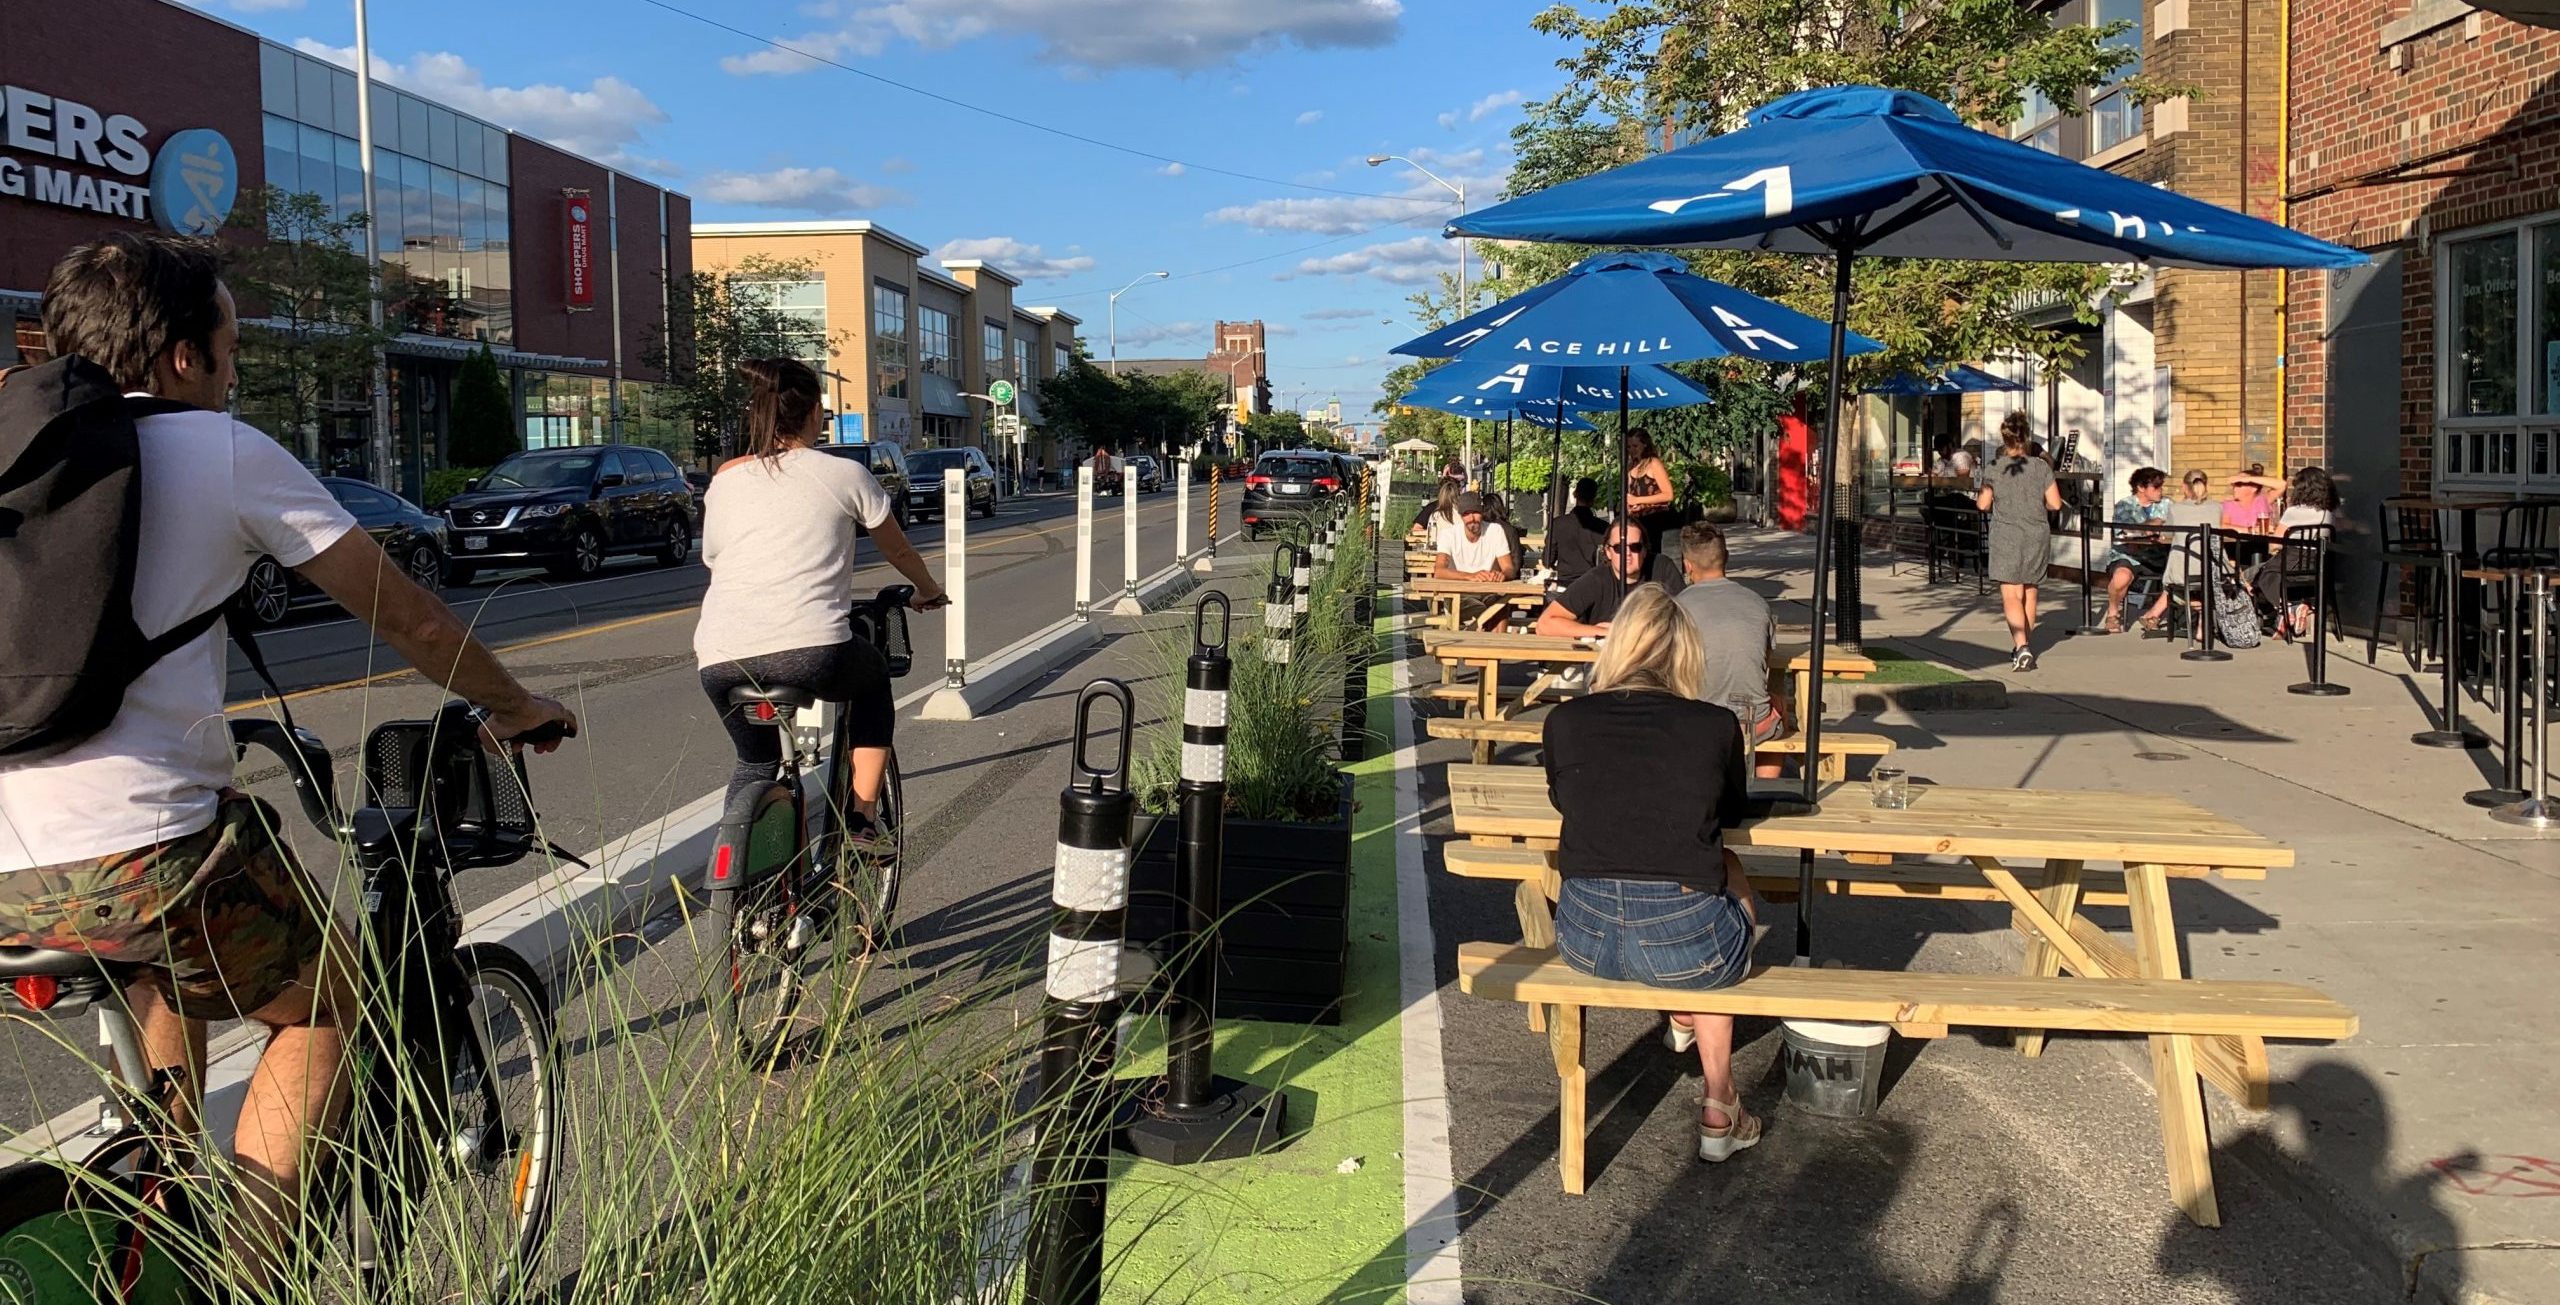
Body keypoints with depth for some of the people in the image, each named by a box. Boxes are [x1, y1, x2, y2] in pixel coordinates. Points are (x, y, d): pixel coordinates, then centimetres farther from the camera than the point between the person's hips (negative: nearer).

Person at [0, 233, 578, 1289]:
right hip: (134, 858, -6)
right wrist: (514, 708, 23)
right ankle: (248, 1273, 13)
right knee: (325, 999, 20)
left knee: (180, 961, 36)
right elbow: (407, 619, 6)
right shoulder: (221, 451, 0)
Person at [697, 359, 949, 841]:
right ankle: (863, 815, 22)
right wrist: (928, 591, 43)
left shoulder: (726, 479, 18)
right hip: (810, 651, -3)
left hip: (721, 660, 3)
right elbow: (900, 552, 22)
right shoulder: (843, 474, 10)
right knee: (873, 676, 31)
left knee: (755, 763, 29)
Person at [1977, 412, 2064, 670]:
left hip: (2007, 536, -3)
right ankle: (2024, 646, 26)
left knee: (2011, 595, -6)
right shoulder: (2041, 467, -2)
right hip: (2037, 535, 3)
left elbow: (1982, 505, 0)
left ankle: (2022, 647, -23)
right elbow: (2055, 504, -1)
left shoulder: (1995, 469, -5)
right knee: (2029, 593, 16)